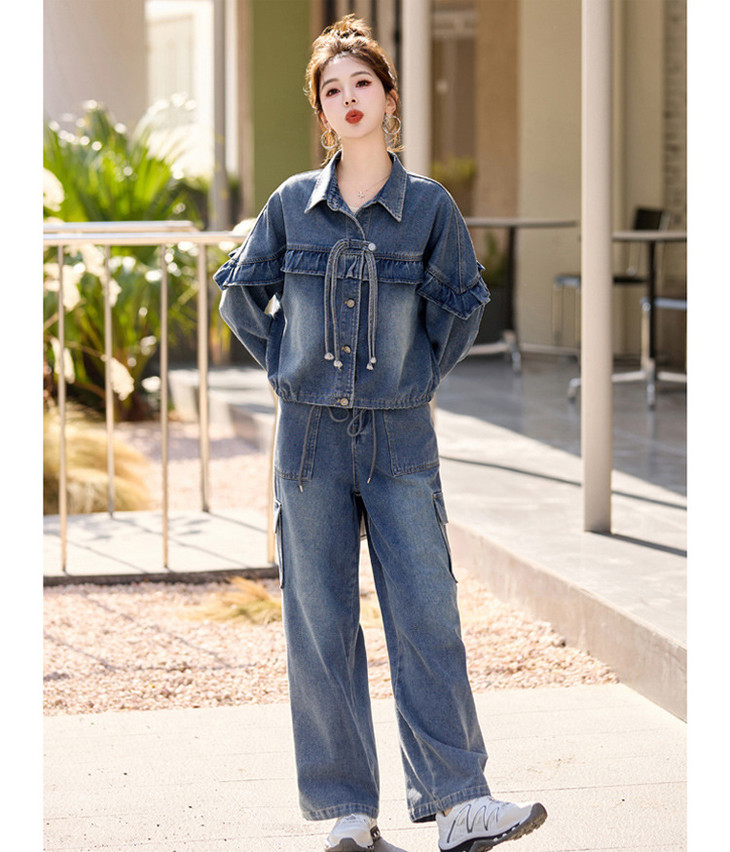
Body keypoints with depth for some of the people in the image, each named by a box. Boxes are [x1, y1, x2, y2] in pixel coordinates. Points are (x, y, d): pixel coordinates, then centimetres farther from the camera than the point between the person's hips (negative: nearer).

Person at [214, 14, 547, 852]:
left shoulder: (430, 207, 0)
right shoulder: (292, 205, 2)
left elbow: (460, 304, 13)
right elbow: (241, 291, 15)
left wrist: (421, 373, 7)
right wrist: (286, 365, 8)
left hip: (400, 438, -1)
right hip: (311, 436, 1)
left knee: (427, 617, -4)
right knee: (321, 625, 3)